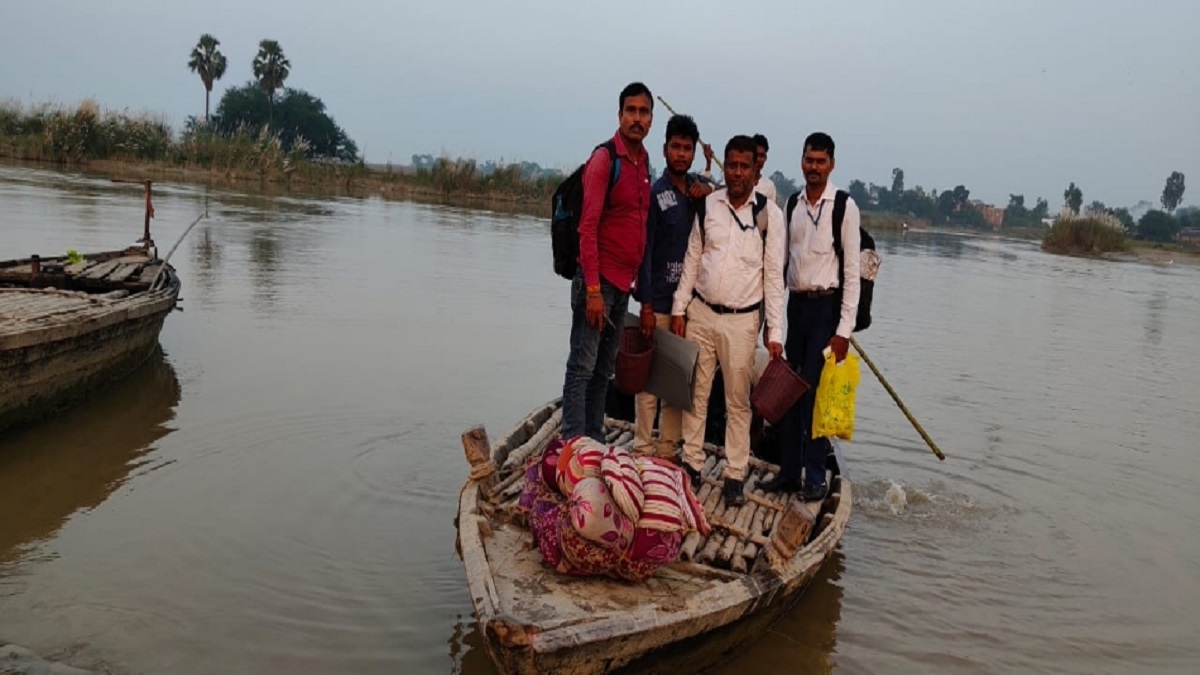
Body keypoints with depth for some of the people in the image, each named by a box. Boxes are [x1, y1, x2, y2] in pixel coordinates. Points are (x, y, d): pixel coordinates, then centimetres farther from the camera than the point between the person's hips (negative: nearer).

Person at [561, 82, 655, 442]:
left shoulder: (643, 161, 13)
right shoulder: (604, 159, -11)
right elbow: (588, 228, -16)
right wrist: (593, 290, -20)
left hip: (624, 281, 8)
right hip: (599, 279, -8)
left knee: (604, 369, 13)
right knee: (583, 366, -4)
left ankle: (594, 442, 21)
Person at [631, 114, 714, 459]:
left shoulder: (701, 188, 10)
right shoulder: (654, 194, -5)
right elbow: (645, 251, -8)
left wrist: (711, 193, -5)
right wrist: (646, 305, -12)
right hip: (659, 300, -5)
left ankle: (667, 448, 19)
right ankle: (643, 448, 7)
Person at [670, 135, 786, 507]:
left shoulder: (770, 213, -4)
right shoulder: (707, 205, 3)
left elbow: (774, 274, -4)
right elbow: (692, 260, 8)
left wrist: (775, 331, -7)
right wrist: (679, 309, 4)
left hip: (742, 321, -2)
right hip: (701, 312, 3)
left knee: (738, 400, 5)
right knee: (695, 393, 9)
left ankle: (734, 476, 14)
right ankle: (692, 464, 21)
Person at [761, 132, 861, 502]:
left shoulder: (844, 207, -7)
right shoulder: (792, 204, 10)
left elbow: (852, 270, -9)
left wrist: (844, 329, -12)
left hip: (826, 306, -5)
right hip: (795, 304, 5)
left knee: (816, 390, -3)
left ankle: (815, 477, 9)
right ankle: (788, 471, 21)